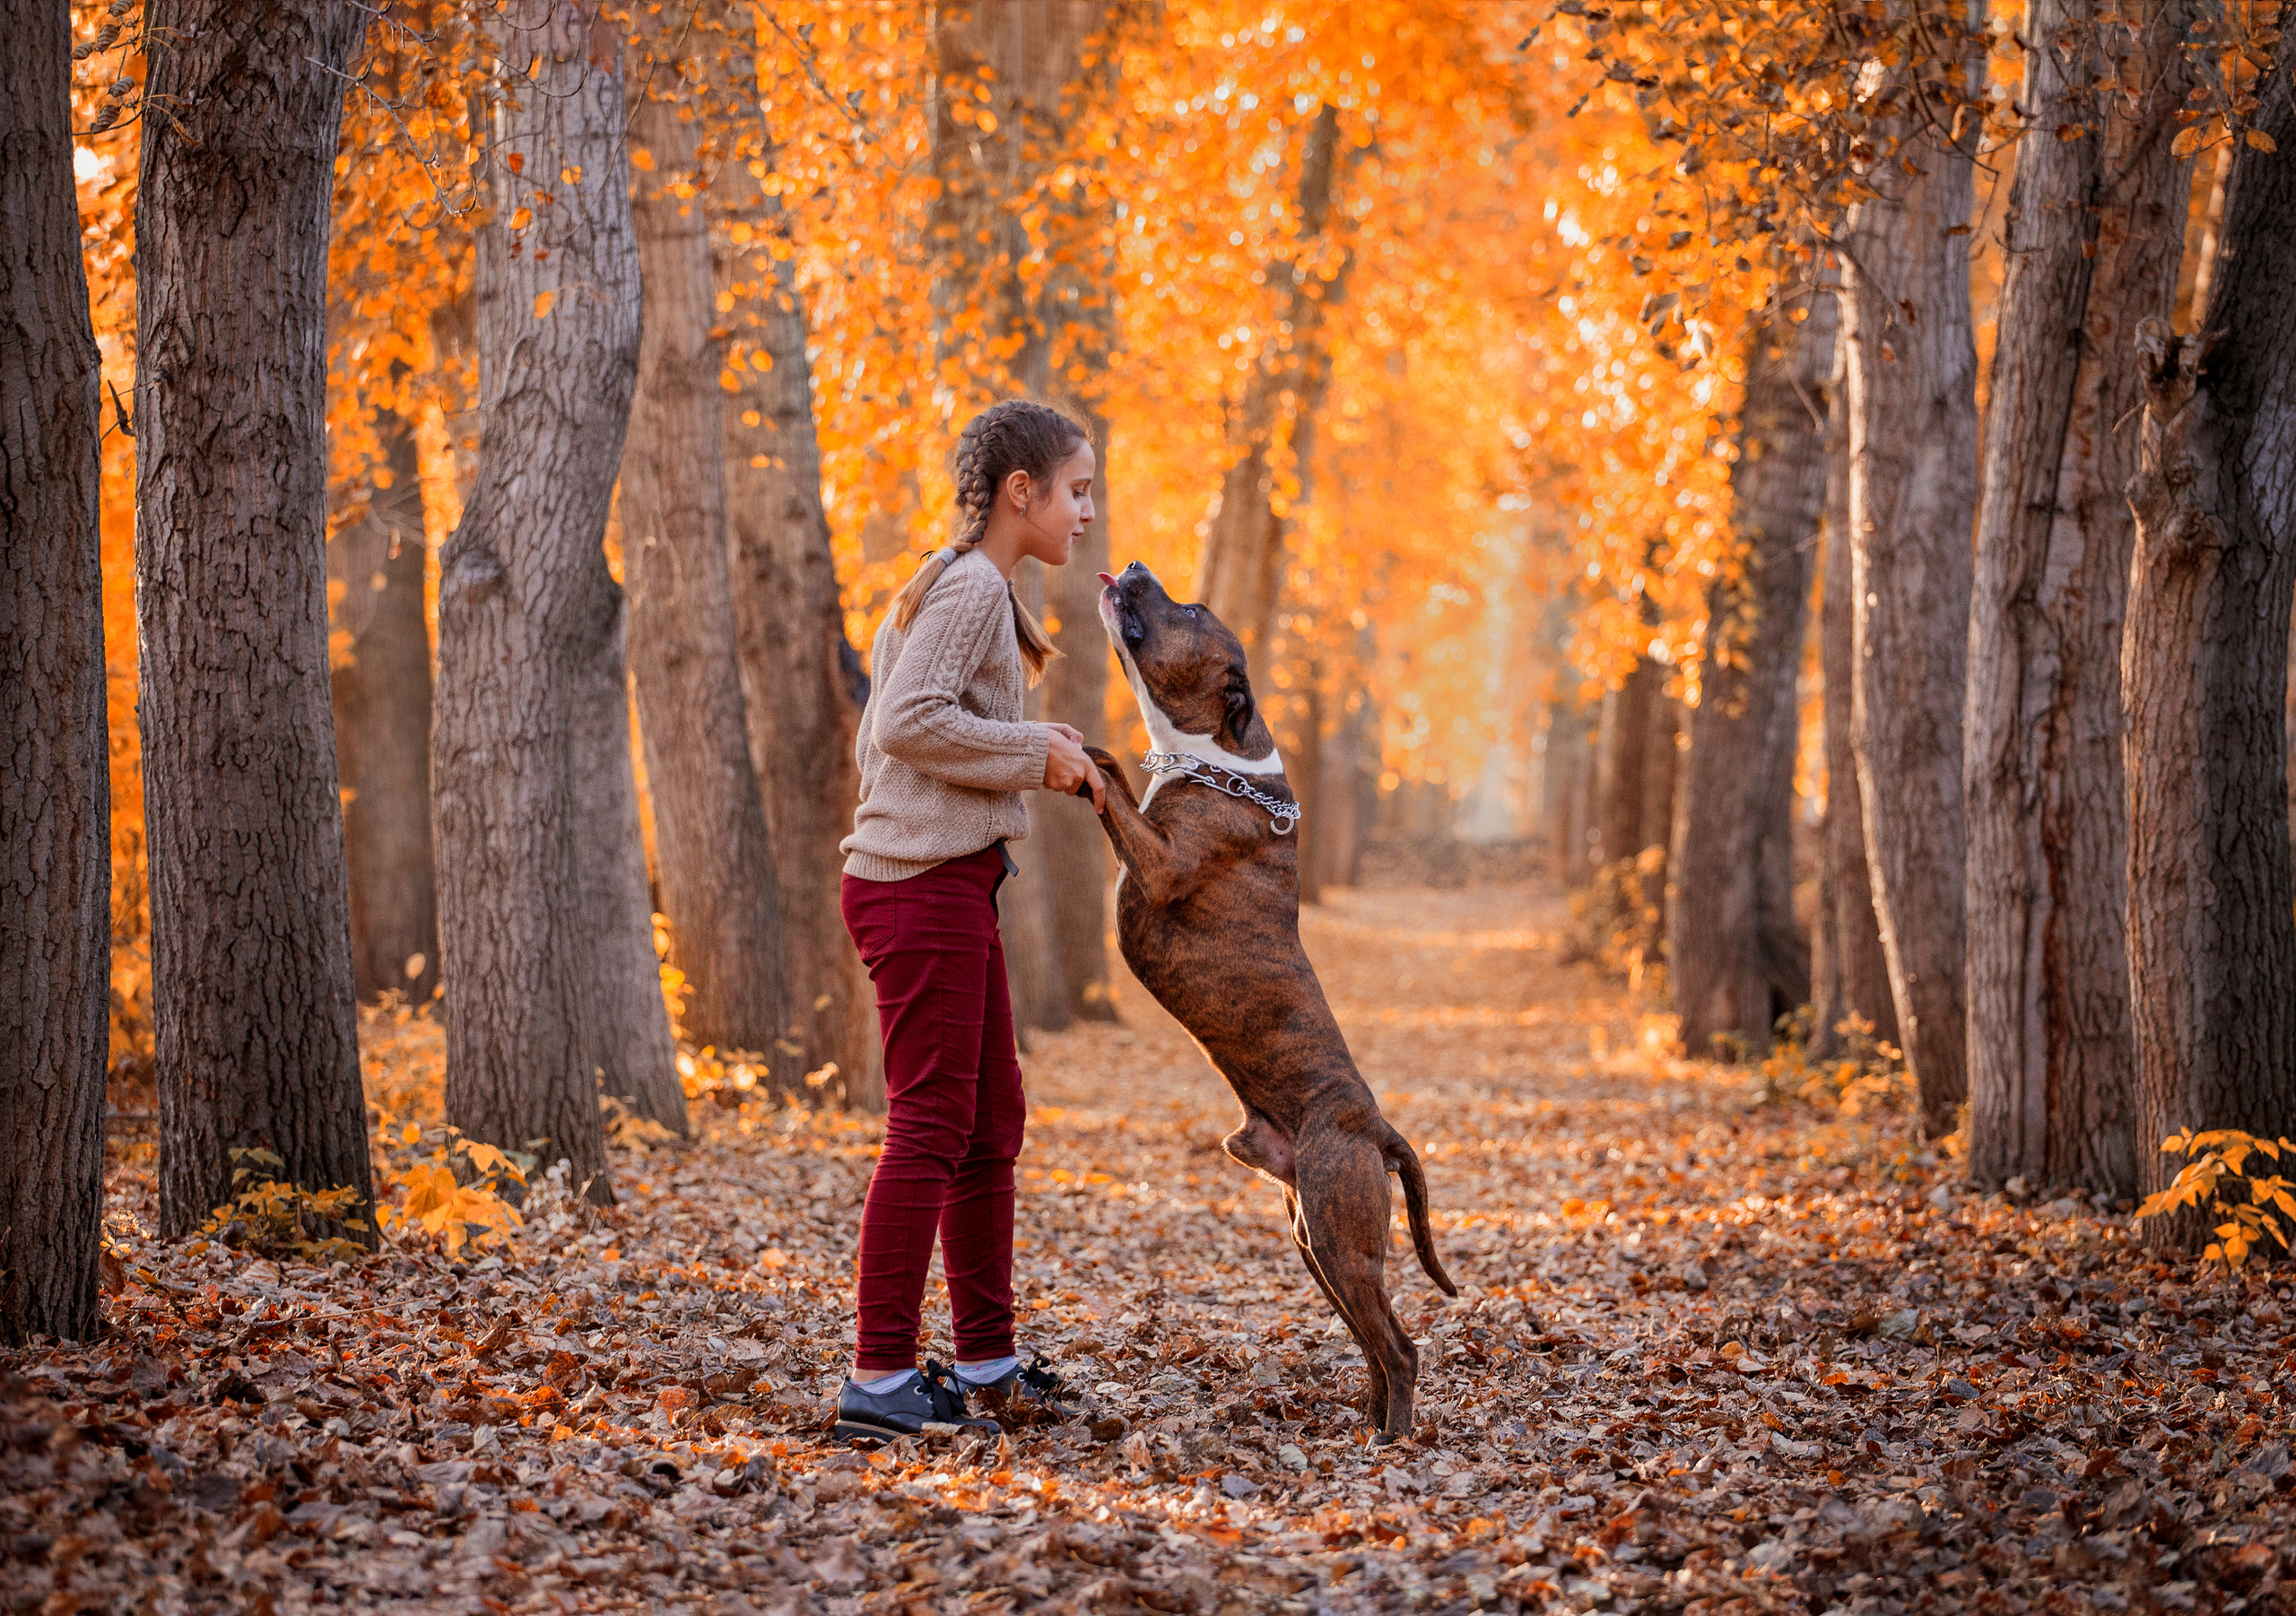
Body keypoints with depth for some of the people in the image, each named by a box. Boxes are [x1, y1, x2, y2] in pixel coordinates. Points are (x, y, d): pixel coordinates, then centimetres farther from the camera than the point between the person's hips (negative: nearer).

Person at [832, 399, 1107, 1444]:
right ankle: (880, 1377, -5)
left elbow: (885, 734, 18)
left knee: (991, 1125, 13)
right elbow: (910, 722, -23)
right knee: (930, 1130, -8)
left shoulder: (955, 588, 19)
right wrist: (1038, 750, -13)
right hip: (923, 886, -10)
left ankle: (987, 1364, 20)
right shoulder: (972, 586, -11)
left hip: (946, 883, 10)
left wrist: (1047, 762, 12)